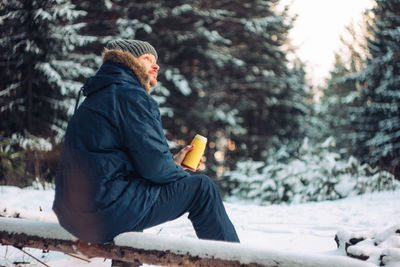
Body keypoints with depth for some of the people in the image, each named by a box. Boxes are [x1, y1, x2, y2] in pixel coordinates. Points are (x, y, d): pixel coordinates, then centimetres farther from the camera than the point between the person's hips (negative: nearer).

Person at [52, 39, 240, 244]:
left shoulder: (97, 98, 20)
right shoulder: (130, 96, -9)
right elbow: (154, 165, -14)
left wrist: (172, 162, 19)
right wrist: (184, 176, 6)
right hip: (107, 213, -10)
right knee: (202, 188, 0)